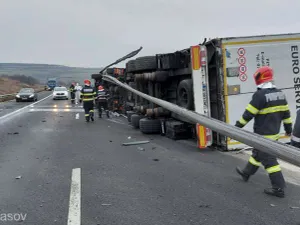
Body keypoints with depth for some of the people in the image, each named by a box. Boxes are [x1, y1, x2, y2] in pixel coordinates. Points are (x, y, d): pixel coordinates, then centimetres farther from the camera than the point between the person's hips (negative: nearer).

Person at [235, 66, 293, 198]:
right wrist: (288, 128, 21)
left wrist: (237, 127, -9)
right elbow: (286, 113, 11)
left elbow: (248, 114, -18)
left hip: (263, 135, -9)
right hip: (274, 133, 9)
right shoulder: (280, 94, 5)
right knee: (257, 153, 23)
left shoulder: (260, 95, -20)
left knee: (269, 160, -4)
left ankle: (279, 188, -1)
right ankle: (246, 173, 41)